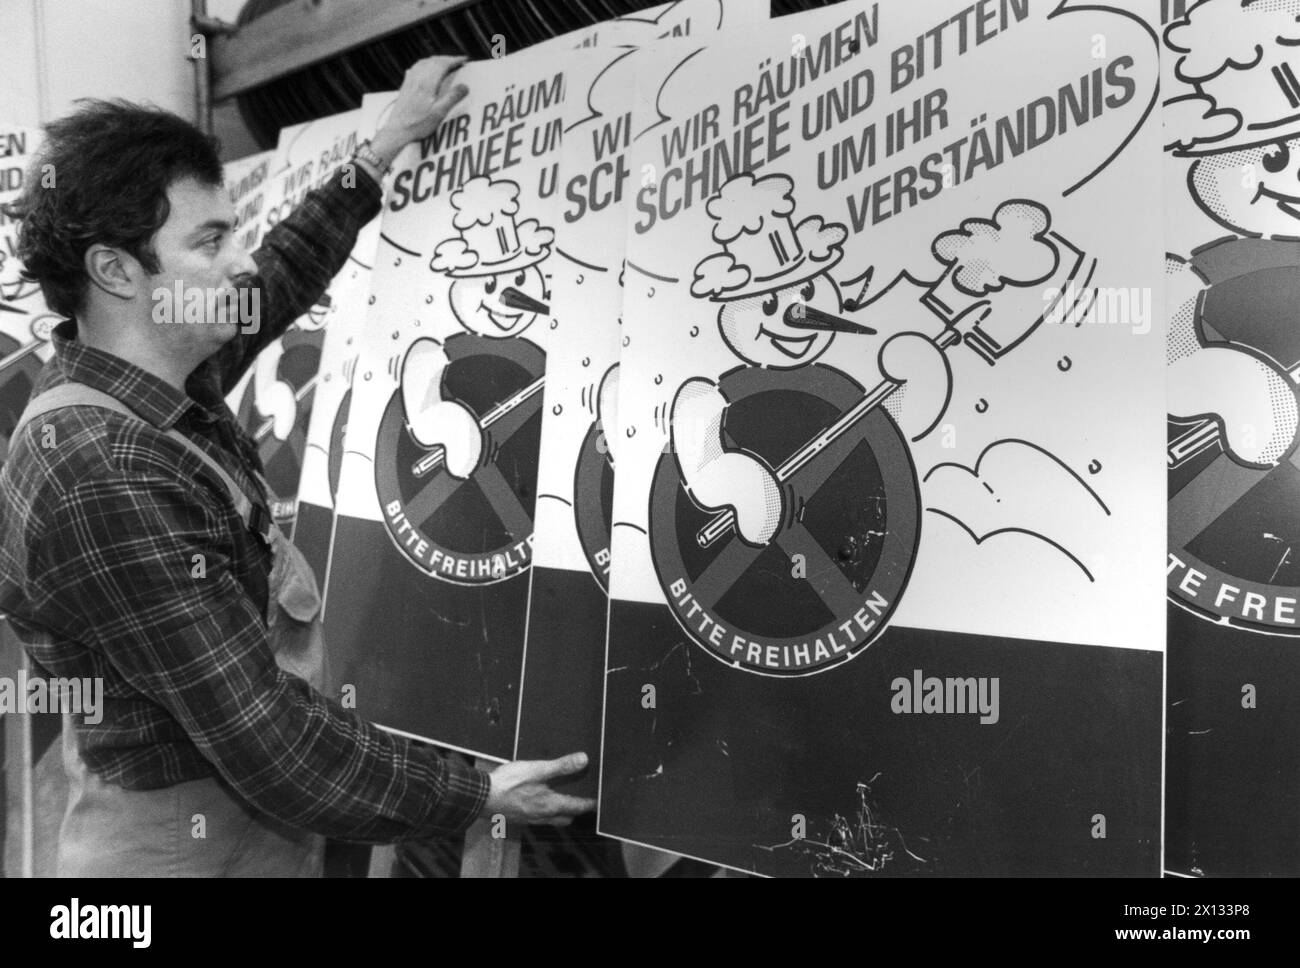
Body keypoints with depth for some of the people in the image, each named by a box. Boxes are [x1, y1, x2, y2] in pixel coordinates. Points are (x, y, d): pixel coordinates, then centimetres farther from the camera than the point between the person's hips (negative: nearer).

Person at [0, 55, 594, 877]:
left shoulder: (157, 383, -3)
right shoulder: (102, 481, -30)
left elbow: (277, 283, 13)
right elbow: (271, 744, -29)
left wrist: (390, 144, 19)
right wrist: (477, 795, -20)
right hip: (191, 847, -9)